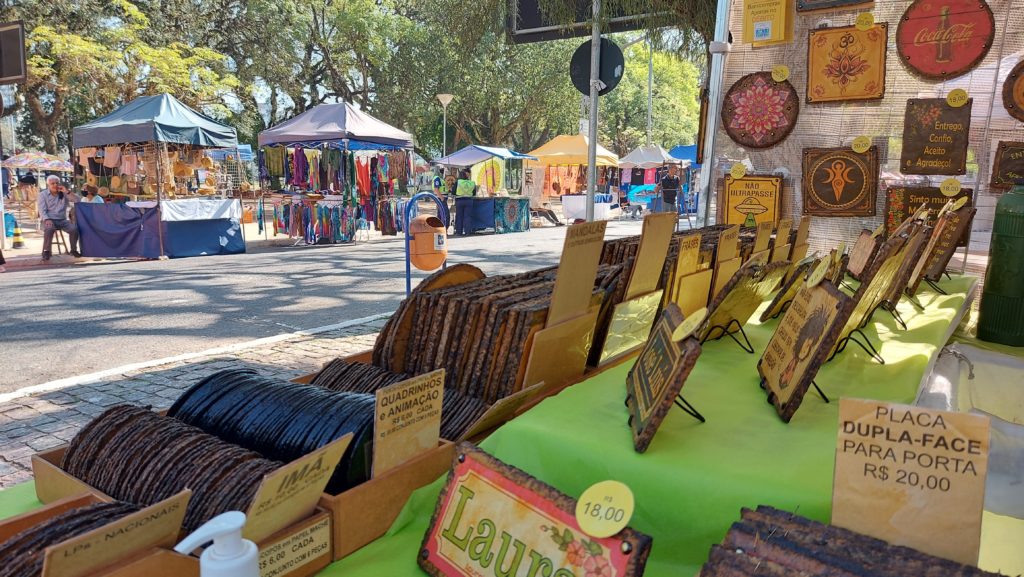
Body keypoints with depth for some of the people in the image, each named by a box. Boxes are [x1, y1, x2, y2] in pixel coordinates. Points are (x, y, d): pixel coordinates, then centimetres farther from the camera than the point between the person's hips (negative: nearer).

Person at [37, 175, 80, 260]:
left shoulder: (64, 194, 11)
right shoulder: (43, 195, 6)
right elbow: (42, 210, -3)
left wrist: (67, 192, -10)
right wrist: (47, 219, -22)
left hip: (62, 220, 2)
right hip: (49, 220, -2)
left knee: (74, 229, -26)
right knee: (49, 229, -36)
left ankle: (73, 250, -8)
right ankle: (46, 252, -23)